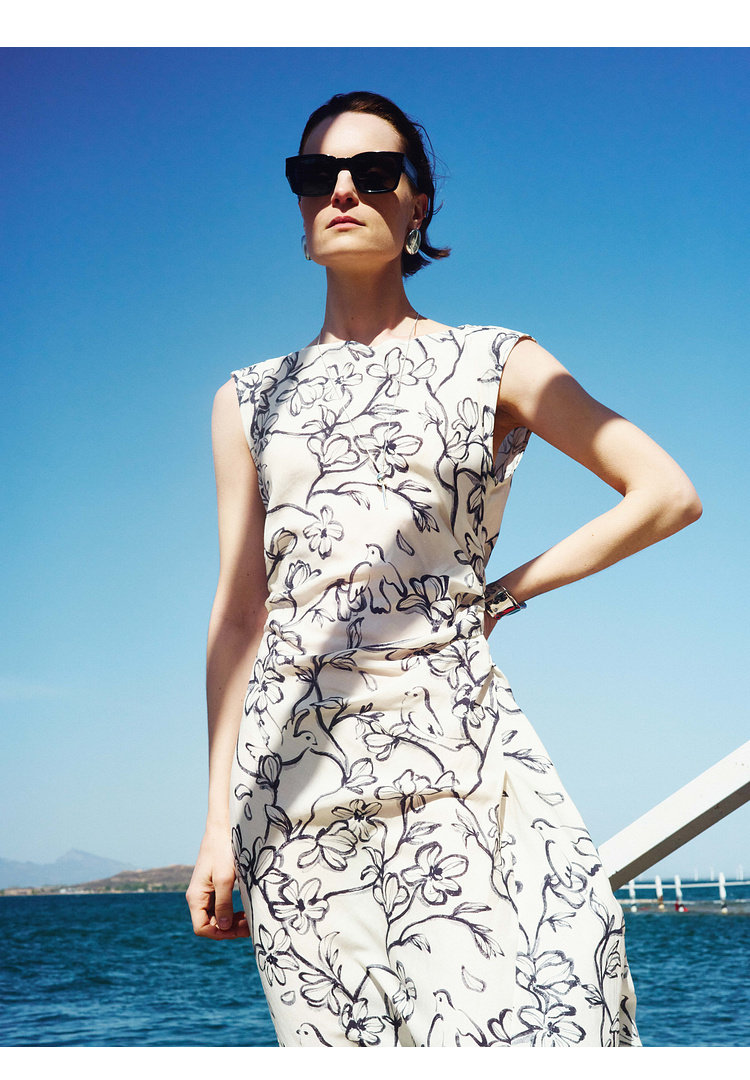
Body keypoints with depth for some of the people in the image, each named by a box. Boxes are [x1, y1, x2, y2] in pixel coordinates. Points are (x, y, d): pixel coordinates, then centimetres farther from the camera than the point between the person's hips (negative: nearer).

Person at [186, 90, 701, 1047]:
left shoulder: (490, 362, 9)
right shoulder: (250, 399, 15)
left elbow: (668, 494, 7)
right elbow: (238, 614, 12)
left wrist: (502, 594, 3)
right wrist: (219, 822, 6)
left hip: (452, 752, -2)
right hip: (296, 773, 3)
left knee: (511, 1020, -11)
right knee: (339, 1035, 3)